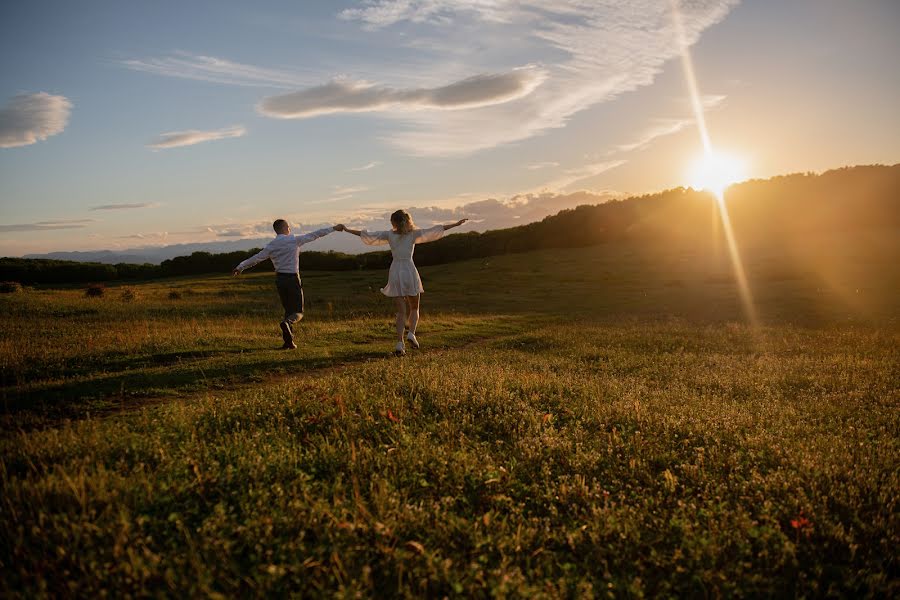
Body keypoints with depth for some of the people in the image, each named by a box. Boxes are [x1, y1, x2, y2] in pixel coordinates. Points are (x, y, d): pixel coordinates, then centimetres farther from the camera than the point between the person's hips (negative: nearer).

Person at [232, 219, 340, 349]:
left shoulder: (271, 246, 3)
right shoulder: (294, 240, -6)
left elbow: (256, 258, 4)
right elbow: (315, 235, 0)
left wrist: (240, 267, 14)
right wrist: (332, 229, 9)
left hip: (279, 279, 4)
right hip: (293, 279, -4)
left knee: (288, 310, 15)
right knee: (298, 312, 2)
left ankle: (289, 341, 7)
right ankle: (286, 323, -31)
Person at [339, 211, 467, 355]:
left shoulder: (389, 235, 5)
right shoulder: (413, 234, 1)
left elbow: (367, 235, 6)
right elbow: (433, 231, -2)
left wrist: (347, 229, 16)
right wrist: (456, 224, 1)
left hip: (395, 273, 2)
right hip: (409, 272, -2)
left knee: (401, 311, 5)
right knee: (414, 308, 16)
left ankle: (399, 343, -8)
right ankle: (411, 333, -8)